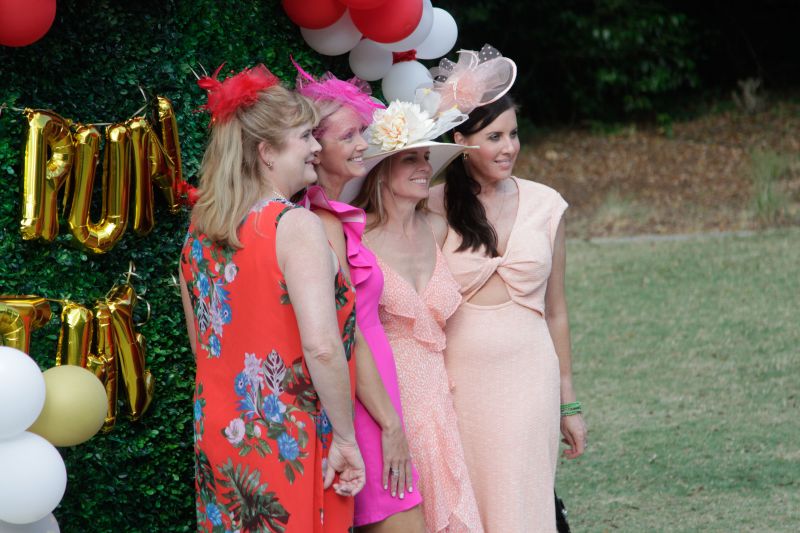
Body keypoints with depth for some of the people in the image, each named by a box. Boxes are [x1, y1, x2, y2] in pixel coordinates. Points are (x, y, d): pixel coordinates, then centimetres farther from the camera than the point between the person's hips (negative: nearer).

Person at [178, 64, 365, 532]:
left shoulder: (200, 230, 7)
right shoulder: (296, 226, -15)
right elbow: (321, 345, -25)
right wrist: (346, 438, -17)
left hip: (219, 436, 7)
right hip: (290, 449, -7)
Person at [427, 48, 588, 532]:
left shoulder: (544, 205, 4)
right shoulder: (433, 209, -3)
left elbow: (555, 310, 10)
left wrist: (569, 402, 11)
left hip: (529, 382, 1)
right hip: (458, 381, -1)